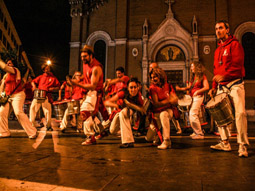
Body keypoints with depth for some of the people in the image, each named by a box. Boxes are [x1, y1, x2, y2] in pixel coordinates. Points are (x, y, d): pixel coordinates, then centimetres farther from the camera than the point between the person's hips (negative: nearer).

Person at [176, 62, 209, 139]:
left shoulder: (202, 76, -4)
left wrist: (197, 91, -19)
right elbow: (189, 87, 17)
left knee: (192, 114, -16)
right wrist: (180, 89, 4)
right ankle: (196, 132, 22)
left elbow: (206, 87, -11)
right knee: (194, 115, 10)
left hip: (198, 96, -8)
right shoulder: (193, 77, 18)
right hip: (192, 97, 8)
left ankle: (200, 134, -8)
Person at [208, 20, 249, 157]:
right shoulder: (217, 50, 21)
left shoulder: (234, 44, 0)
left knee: (240, 112, -15)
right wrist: (214, 87, 13)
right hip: (221, 86, 7)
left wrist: (224, 76, -25)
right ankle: (225, 143, 14)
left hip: (234, 83, -7)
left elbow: (237, 65, -13)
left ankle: (243, 145, -6)